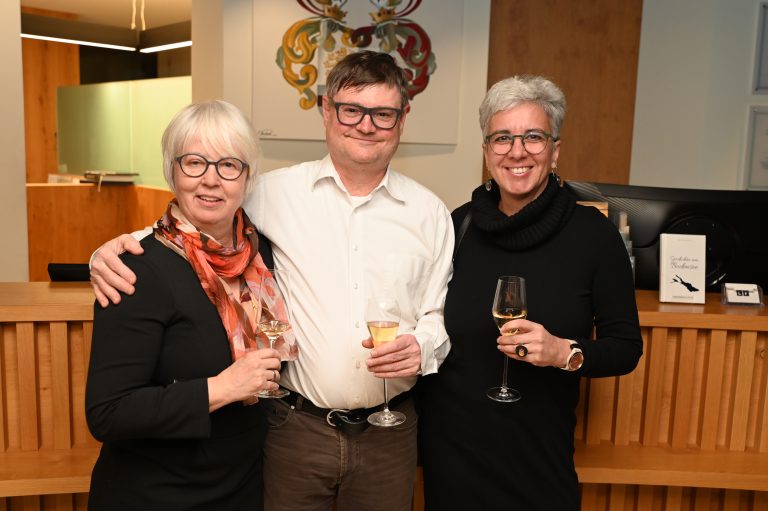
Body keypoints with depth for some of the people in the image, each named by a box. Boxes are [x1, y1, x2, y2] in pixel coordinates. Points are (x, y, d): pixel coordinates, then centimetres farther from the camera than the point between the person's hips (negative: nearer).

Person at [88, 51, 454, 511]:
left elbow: (440, 316, 7)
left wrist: (421, 348, -14)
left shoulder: (430, 212, 1)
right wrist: (112, 252, -16)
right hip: (296, 426, -1)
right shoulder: (274, 193, -5)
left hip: (389, 433, 2)